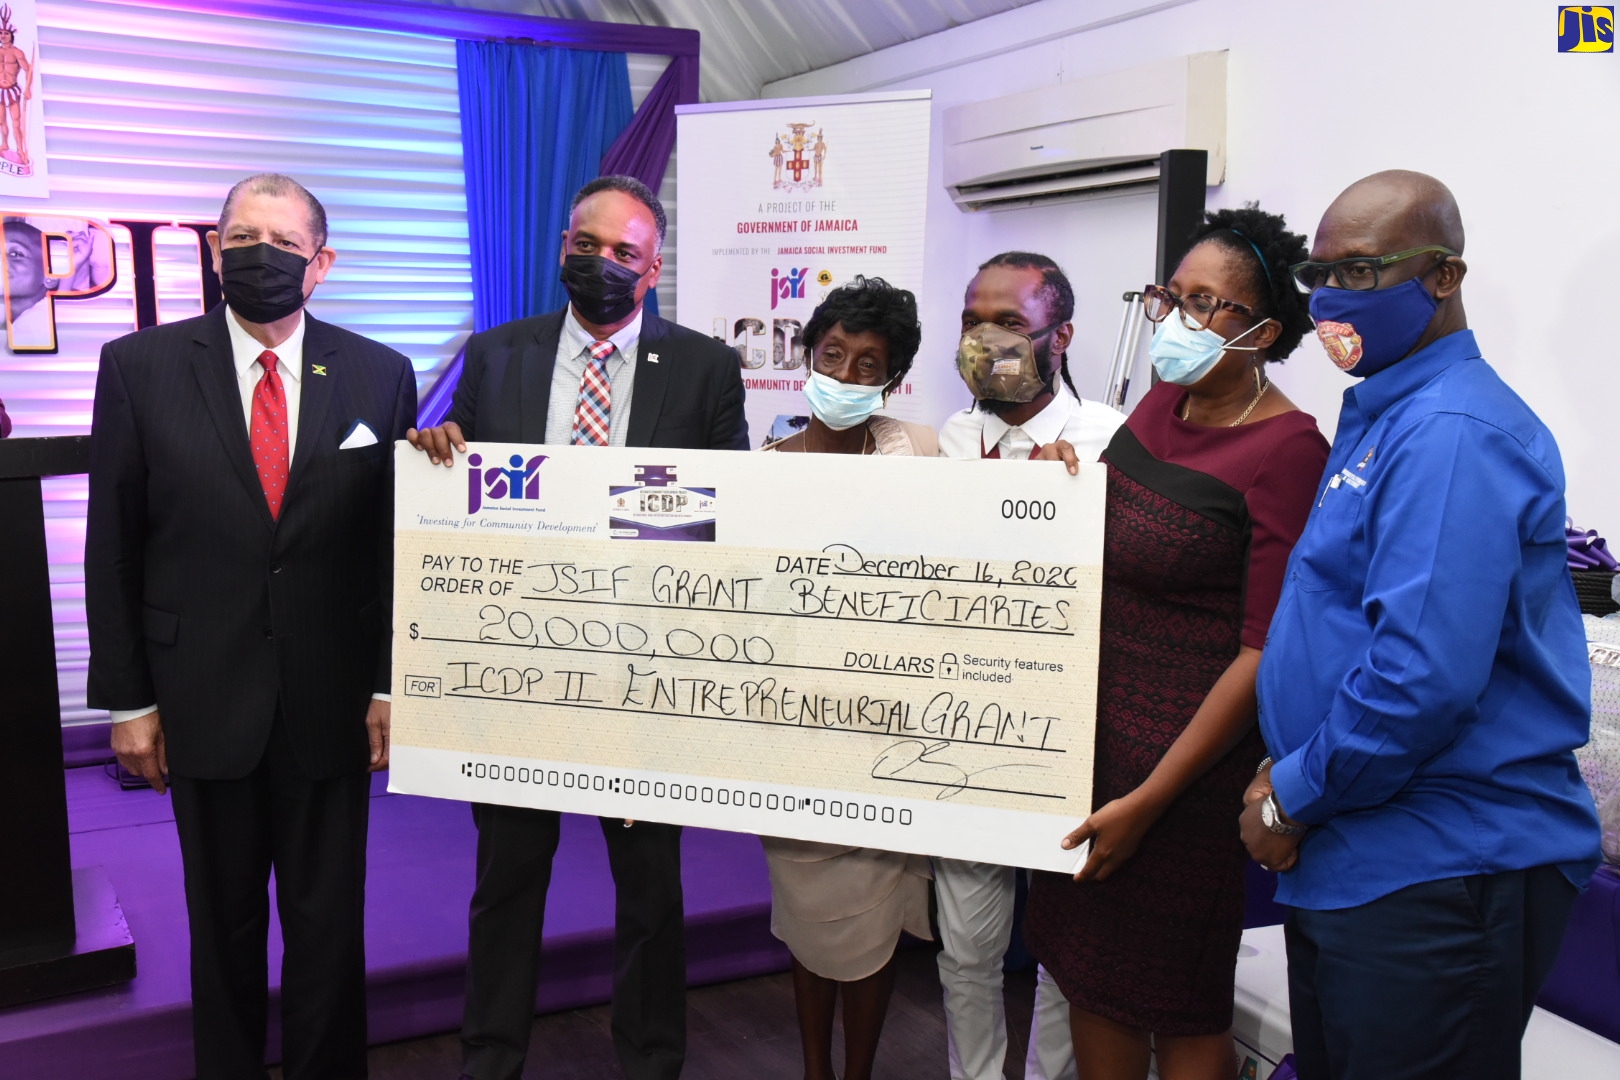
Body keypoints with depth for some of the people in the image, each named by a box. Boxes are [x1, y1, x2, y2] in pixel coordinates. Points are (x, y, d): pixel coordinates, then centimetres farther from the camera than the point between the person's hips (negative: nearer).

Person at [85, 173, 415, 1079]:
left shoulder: (381, 376, -1)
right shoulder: (141, 367, -2)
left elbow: (399, 541, 1)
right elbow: (113, 546, 0)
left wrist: (393, 686, -2)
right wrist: (126, 697, -1)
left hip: (332, 701, 0)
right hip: (203, 698, 0)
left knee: (329, 925, 11)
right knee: (223, 923, 15)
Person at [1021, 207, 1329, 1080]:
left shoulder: (1286, 450, -17)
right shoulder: (1163, 402, 5)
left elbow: (1264, 650, -19)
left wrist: (1148, 800, -17)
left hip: (1186, 757, -7)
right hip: (1092, 729, 7)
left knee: (1178, 1007, 10)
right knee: (1086, 970, 18)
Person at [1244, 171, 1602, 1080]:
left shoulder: (1453, 433, -19)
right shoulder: (1379, 417, 14)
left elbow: (1424, 676, -28)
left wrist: (1292, 800, -14)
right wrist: (1290, 775, 7)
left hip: (1439, 873, -10)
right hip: (1348, 858, 10)